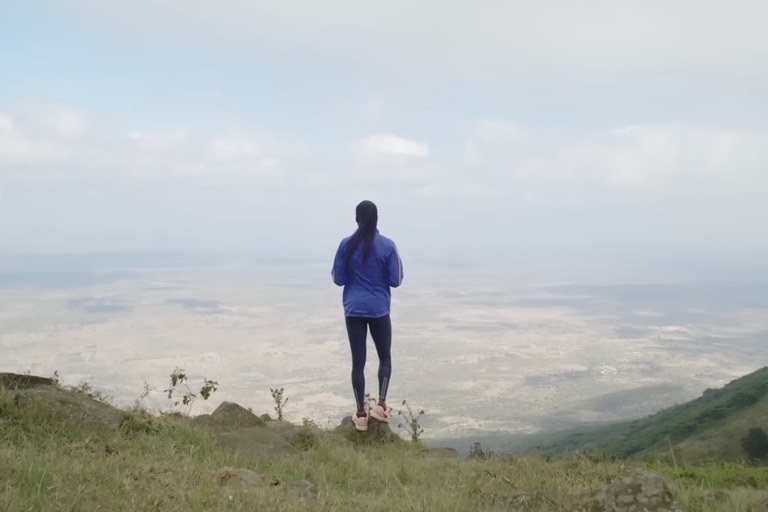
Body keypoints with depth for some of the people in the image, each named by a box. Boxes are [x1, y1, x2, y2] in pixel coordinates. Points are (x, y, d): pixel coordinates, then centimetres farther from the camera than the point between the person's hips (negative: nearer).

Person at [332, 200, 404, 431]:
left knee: (358, 361, 6)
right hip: (379, 310, -1)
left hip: (354, 310, 1)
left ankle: (361, 414, 9)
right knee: (385, 356, 16)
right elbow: (395, 280, -4)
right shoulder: (387, 245, -7)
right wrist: (399, 263, 15)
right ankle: (381, 404, 6)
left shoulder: (347, 245, -4)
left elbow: (338, 279, 0)